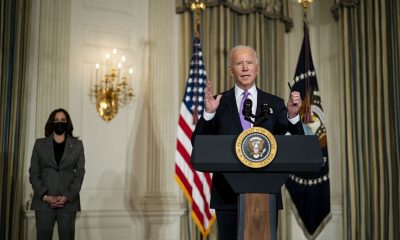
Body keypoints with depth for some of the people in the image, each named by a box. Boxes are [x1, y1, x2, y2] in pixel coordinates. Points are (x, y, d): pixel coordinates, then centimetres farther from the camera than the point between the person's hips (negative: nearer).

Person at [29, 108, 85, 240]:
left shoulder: (77, 145, 9)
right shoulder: (40, 144, 10)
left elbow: (80, 173, 3)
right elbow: (33, 173, 5)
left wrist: (67, 197, -9)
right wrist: (44, 196, -9)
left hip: (68, 202, 0)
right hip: (44, 201, 0)